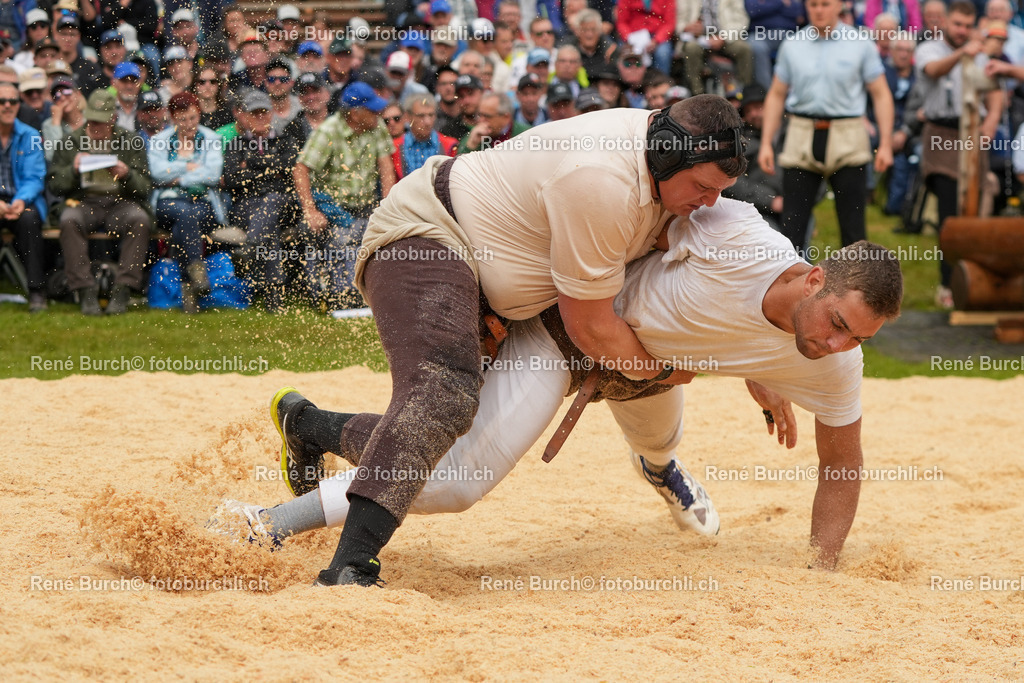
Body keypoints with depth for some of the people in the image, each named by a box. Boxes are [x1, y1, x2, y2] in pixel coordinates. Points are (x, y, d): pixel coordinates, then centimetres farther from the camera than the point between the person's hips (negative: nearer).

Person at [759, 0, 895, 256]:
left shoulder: (861, 45, 2)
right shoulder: (792, 46, 9)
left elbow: (881, 95, 3)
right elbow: (776, 95, 14)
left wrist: (885, 144, -5)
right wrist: (766, 144, 6)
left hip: (847, 141, -2)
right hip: (802, 139, 2)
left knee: (853, 225, 2)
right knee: (792, 223, -1)